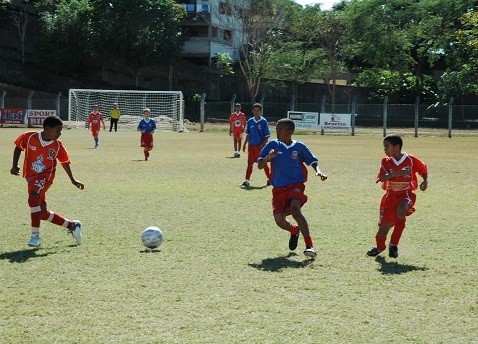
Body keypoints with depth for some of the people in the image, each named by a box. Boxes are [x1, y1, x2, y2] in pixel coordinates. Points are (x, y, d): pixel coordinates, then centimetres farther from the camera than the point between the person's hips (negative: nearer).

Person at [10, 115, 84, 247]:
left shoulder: (57, 145, -6)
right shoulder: (29, 137, -10)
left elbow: (64, 162, 10)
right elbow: (18, 148, 8)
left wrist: (73, 180, 15)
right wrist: (14, 166, -3)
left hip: (46, 176, -3)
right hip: (31, 177, 3)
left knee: (33, 198, -32)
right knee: (42, 213, 3)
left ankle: (35, 235, -26)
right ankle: (72, 225, 22)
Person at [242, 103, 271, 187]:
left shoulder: (263, 121, -6)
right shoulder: (250, 121, 6)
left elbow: (267, 136, -6)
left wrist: (263, 144, -16)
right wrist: (245, 144, 11)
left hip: (260, 145, -4)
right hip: (251, 145, 4)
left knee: (263, 163, 4)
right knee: (250, 163, 2)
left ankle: (269, 178, 19)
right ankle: (247, 180, 3)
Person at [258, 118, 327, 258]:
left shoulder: (299, 146, 0)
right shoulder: (272, 145, 4)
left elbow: (313, 161, 9)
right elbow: (260, 165, 2)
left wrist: (318, 171, -12)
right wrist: (268, 157, -19)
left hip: (296, 185, -3)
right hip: (278, 188, 3)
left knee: (295, 209, -30)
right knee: (279, 219, -7)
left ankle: (309, 245, -32)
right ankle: (294, 231, 32)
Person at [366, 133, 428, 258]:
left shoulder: (411, 160, -8)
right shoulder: (386, 161, -3)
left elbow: (423, 170, 8)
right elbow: (381, 178, -17)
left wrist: (425, 181, -10)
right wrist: (396, 173, -32)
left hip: (406, 194, -3)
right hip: (391, 195, 3)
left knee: (401, 210, -35)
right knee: (384, 225, 0)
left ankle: (394, 244, -18)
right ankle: (379, 246, 35)